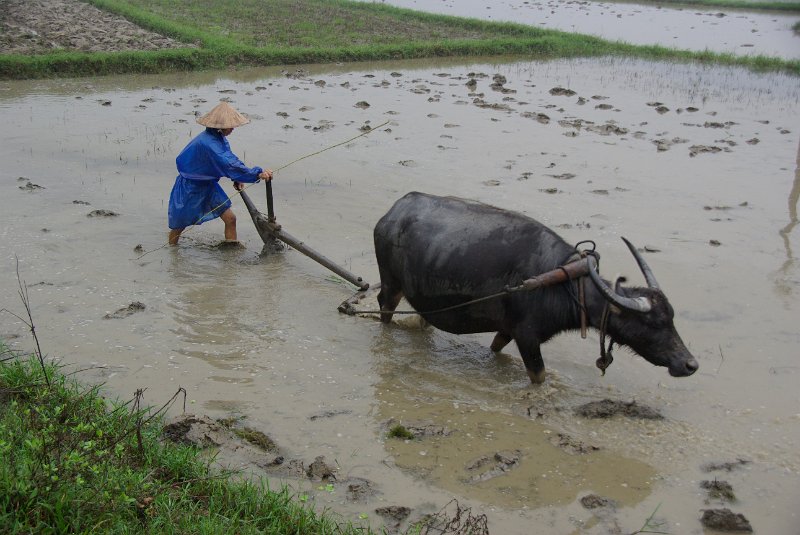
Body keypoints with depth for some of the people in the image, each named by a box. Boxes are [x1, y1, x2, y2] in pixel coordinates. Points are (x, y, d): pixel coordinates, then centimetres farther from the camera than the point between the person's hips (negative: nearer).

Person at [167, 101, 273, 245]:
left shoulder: (219, 138, -4)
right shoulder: (207, 143, -33)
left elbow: (230, 158, 7)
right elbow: (229, 164, -40)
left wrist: (237, 179, -12)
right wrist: (257, 174, -42)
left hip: (208, 184, 8)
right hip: (189, 187, -8)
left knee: (230, 219, 0)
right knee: (178, 225, 9)